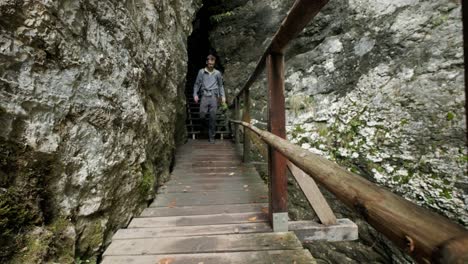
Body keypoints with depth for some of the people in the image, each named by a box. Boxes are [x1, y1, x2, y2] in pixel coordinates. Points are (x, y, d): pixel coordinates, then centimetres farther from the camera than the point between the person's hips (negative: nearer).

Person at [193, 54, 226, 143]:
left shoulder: (217, 73, 12)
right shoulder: (201, 72, 10)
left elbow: (220, 85, 19)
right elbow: (197, 84, 12)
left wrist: (223, 96, 8)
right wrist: (195, 94, 1)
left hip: (214, 96, 0)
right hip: (205, 95, 0)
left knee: (213, 118, -1)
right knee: (202, 114, -14)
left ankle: (211, 136, 10)